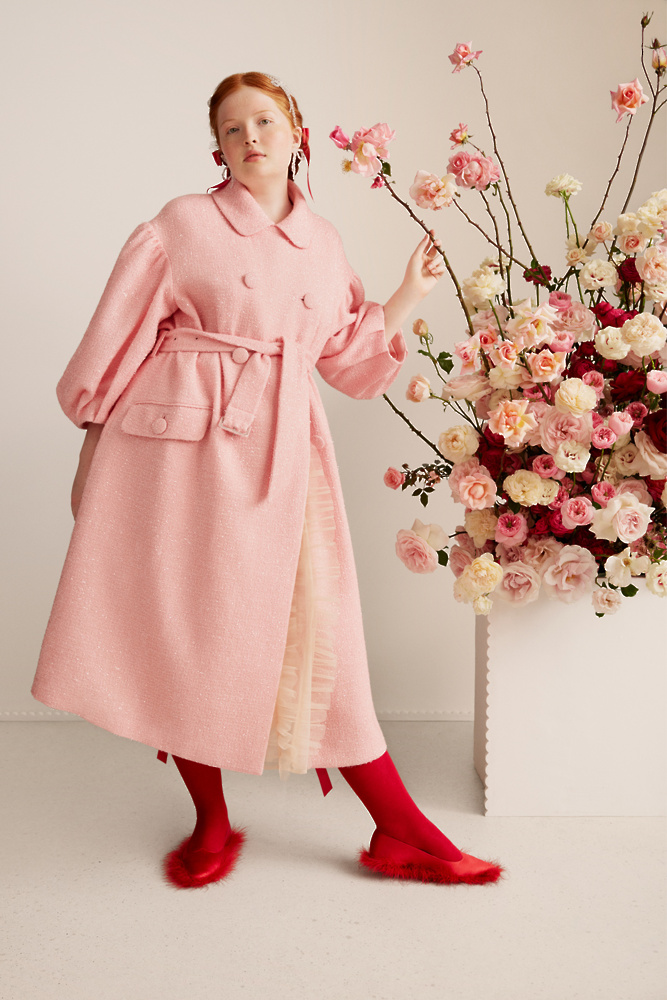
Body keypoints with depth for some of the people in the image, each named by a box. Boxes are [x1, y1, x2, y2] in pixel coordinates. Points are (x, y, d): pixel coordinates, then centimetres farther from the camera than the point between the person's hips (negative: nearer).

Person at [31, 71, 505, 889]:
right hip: (181, 447, -2)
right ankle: (210, 822, 23)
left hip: (279, 455, 2)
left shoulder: (323, 244, 15)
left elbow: (348, 358, 18)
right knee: (182, 631, 2)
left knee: (315, 634, 0)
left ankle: (401, 831, 10)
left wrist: (411, 292, 13)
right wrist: (93, 451, 4)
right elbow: (118, 341, 4)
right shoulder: (184, 224, 3)